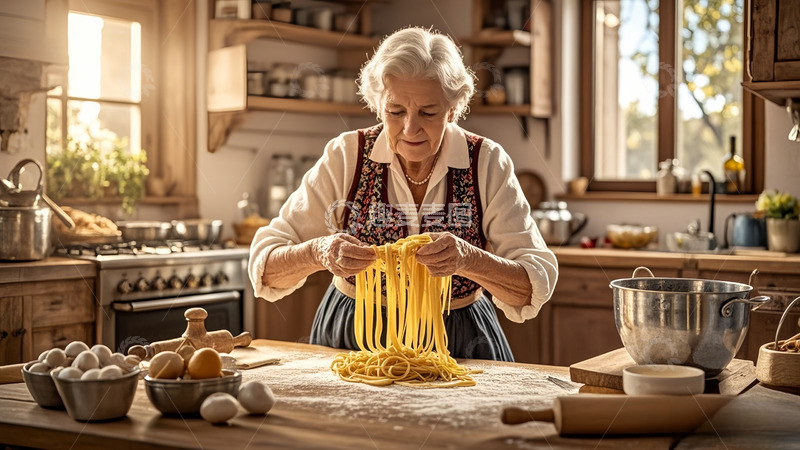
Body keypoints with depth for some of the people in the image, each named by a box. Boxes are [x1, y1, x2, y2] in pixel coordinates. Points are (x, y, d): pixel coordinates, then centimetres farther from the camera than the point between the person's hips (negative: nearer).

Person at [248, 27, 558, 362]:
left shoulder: (487, 163, -4)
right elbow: (264, 265, -3)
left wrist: (468, 259, -27)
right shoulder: (345, 156, -3)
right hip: (351, 344, 1)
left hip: (458, 348, 0)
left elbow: (537, 285, -7)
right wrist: (318, 253, -26)